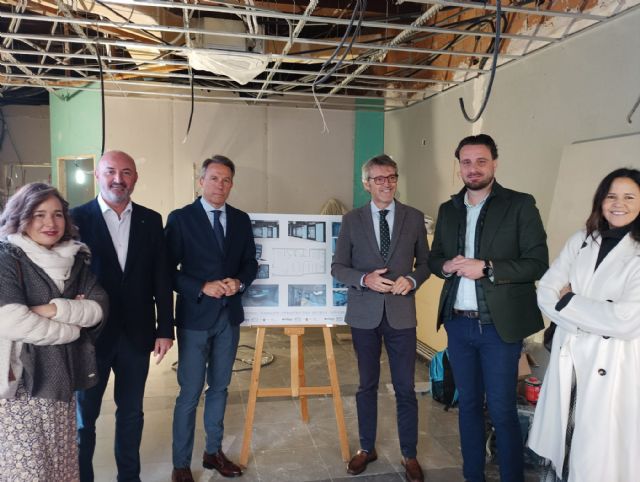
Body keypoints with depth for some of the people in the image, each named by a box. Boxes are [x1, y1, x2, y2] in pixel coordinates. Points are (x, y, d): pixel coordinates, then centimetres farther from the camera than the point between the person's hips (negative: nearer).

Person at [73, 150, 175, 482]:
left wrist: (165, 328, 0)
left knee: (131, 412, 17)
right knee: (83, 415, 13)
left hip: (137, 334, 3)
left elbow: (162, 278, 3)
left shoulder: (151, 220, 2)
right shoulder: (77, 218, -6)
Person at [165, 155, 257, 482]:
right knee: (189, 393, 2)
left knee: (219, 388, 16)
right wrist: (202, 288, -20)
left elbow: (250, 263, 10)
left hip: (229, 316, 5)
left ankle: (213, 452, 32)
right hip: (195, 317, -4)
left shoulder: (241, 220, 6)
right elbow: (168, 269, -9)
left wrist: (239, 283, -11)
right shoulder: (180, 218, -6)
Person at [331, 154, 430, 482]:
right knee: (367, 384, 14)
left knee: (405, 388, 6)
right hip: (364, 314, 1)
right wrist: (364, 279, -16)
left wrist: (412, 280, -12)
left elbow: (425, 262, 8)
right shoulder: (352, 220, 1)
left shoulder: (414, 218, 3)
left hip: (401, 313, 0)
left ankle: (409, 455, 24)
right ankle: (366, 448, 32)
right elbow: (338, 267, 1)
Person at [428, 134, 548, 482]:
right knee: (468, 404, 16)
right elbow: (434, 258, 15)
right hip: (458, 323, 5)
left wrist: (487, 268, -21)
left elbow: (538, 263, -10)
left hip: (499, 325, -5)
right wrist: (447, 266, -7)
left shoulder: (520, 205, -5)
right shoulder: (448, 210, 10)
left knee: (502, 410, 2)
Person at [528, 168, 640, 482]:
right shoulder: (580, 241, 6)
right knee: (560, 441, 13)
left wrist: (569, 301, -8)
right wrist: (595, 317, -13)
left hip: (612, 364, -3)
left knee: (597, 456, 6)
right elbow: (545, 294, 0)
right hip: (568, 356, 4)